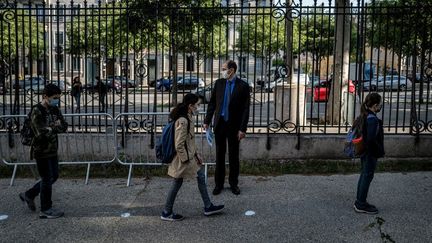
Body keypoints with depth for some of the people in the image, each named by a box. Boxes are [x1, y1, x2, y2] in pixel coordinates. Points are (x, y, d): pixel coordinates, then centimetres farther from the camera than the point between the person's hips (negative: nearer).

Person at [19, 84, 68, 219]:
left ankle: (28, 195, 31)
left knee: (53, 176, 16)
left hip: (52, 150, 8)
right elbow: (41, 132, -25)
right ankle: (46, 210, 13)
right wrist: (55, 127, -11)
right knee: (47, 179, 0)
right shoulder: (37, 111, -17)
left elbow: (64, 126, 0)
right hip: (41, 151, -8)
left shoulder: (55, 109, 6)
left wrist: (50, 127, -17)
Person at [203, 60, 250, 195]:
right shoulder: (219, 83, 3)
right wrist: (207, 121, 3)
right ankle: (219, 183, 19)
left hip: (234, 125, -2)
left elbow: (245, 109, -8)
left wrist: (242, 129, -12)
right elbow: (212, 103, 7)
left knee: (234, 155, 8)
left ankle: (233, 183, 21)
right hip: (219, 123, 3)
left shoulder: (243, 86, -7)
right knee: (220, 154, 9)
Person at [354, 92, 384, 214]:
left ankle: (359, 202, 28)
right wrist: (380, 151, -15)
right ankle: (361, 205, 10)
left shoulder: (363, 116, 7)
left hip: (364, 152, 10)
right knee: (367, 176, 0)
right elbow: (371, 139, -26)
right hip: (371, 153, -10)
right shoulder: (372, 119, -22)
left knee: (364, 175, 17)